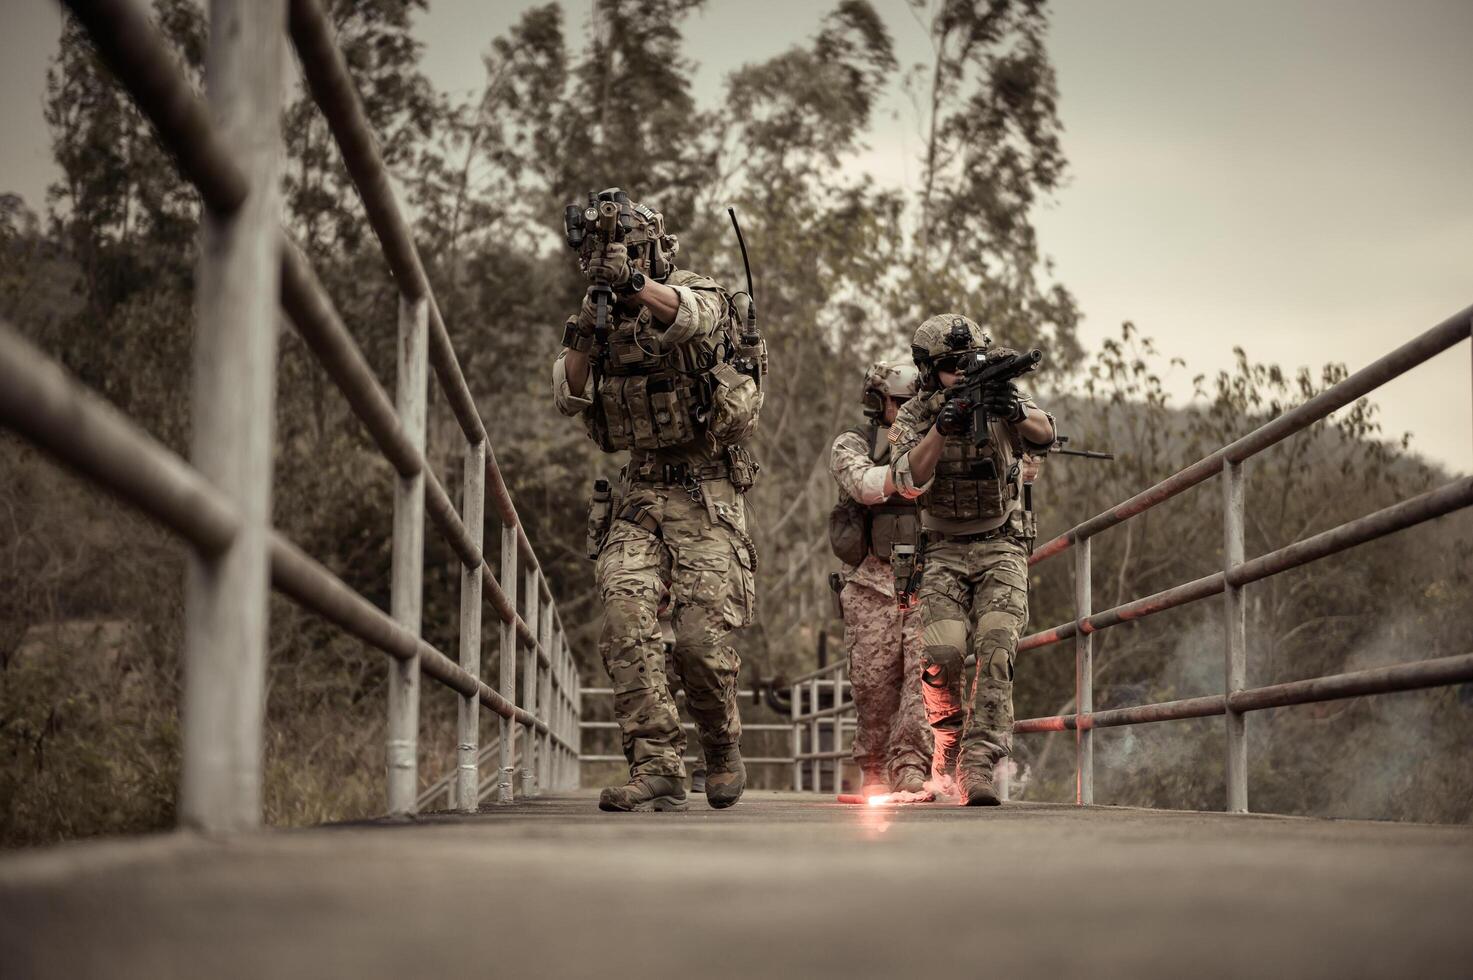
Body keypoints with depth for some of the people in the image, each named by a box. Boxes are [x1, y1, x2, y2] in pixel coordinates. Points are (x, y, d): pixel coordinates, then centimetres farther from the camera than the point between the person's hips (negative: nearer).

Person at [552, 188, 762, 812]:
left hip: (706, 495, -4)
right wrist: (580, 340, -15)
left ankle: (724, 751, 19)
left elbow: (688, 315, -31)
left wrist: (637, 283, -49)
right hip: (640, 492, 4)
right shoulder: (600, 314, 11)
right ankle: (657, 772, -16)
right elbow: (568, 399, 3)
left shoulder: (699, 295, -5)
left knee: (703, 639, -9)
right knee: (626, 624, -17)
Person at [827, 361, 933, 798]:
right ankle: (874, 770, 16)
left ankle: (910, 769, -18)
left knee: (927, 674, -14)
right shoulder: (851, 446, 3)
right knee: (874, 684, 1)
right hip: (874, 583, -2)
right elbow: (869, 484, -17)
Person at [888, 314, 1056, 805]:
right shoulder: (914, 416, -2)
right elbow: (908, 480, -18)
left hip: (1001, 548, 0)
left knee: (995, 649, -19)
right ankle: (949, 744, 9)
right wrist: (942, 426, -32)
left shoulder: (1002, 397, -3)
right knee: (943, 654, -17)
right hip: (945, 550, 0)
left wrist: (1016, 414, -44)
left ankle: (979, 762, -21)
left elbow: (1043, 436, -22)